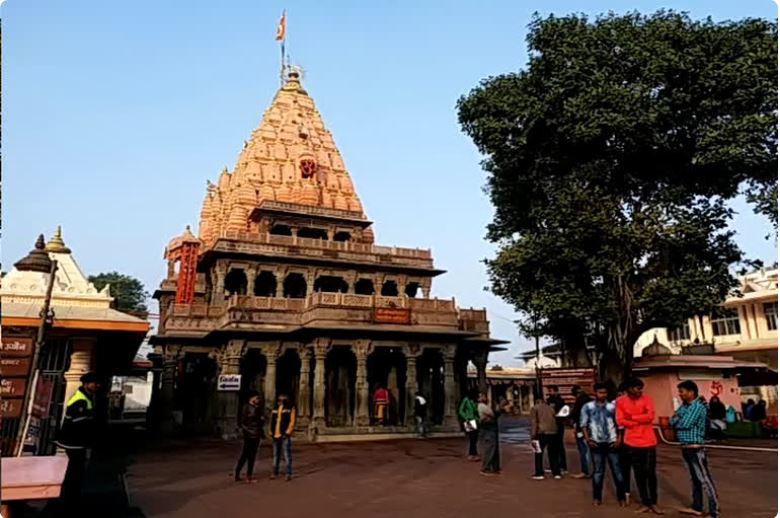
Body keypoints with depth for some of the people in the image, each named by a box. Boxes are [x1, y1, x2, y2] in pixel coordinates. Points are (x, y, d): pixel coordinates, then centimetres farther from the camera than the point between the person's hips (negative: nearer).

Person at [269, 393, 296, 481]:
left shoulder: (290, 409, -4)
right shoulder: (275, 409, 12)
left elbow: (292, 422, -9)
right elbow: (272, 421, 16)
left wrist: (287, 432, -14)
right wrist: (271, 432, 9)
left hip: (285, 435, -6)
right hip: (276, 435, 6)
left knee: (287, 455, -3)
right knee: (276, 455, 15)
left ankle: (289, 473, 1)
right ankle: (275, 472, 25)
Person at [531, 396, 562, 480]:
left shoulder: (535, 408, 8)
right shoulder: (550, 408, 22)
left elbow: (534, 422, -3)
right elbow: (555, 420, 22)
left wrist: (533, 435, -4)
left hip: (542, 433, -4)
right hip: (553, 432, 4)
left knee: (538, 453, 8)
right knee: (553, 454, 16)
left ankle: (539, 474, 7)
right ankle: (557, 473, 17)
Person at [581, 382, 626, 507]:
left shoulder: (612, 407, 1)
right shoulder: (588, 407, 0)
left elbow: (619, 424, 4)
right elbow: (583, 424, 2)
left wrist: (619, 439, -5)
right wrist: (588, 440, -6)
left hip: (611, 443, 0)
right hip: (597, 443, 0)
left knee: (617, 470, 4)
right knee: (598, 471, 7)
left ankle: (621, 497, 15)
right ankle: (597, 497, 17)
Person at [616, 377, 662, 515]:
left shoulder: (647, 399, -1)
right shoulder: (621, 401, 0)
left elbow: (650, 416, -15)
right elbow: (621, 421, -7)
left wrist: (632, 417, -12)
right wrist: (641, 420, -13)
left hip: (648, 442, -1)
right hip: (632, 442, 1)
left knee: (650, 472, 2)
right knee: (638, 473, 8)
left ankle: (654, 503, 17)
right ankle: (645, 503, 18)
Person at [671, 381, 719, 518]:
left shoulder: (698, 407, -14)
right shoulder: (683, 406, 12)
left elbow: (685, 424, -22)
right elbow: (672, 421, 7)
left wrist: (676, 420, -3)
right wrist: (677, 418, -12)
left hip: (695, 449, -9)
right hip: (686, 449, 9)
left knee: (705, 480, -5)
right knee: (694, 479, 18)